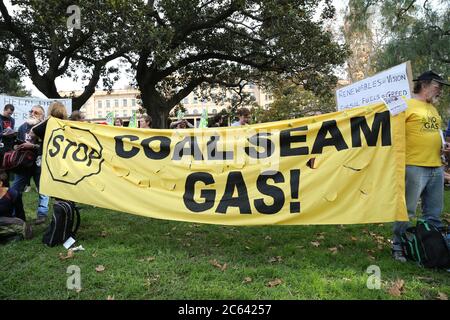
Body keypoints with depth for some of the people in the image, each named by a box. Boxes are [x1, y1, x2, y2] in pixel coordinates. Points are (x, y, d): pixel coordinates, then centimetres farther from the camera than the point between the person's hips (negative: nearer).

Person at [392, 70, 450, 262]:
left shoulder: (433, 108, 19)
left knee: (434, 214, 15)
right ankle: (398, 247, 10)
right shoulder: (407, 104, -6)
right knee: (407, 212, -2)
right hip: (414, 167, -8)